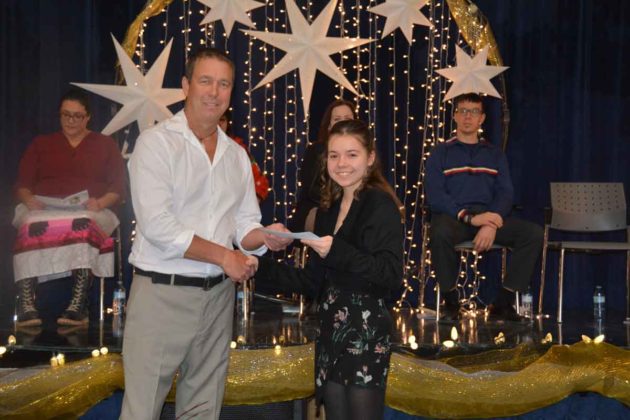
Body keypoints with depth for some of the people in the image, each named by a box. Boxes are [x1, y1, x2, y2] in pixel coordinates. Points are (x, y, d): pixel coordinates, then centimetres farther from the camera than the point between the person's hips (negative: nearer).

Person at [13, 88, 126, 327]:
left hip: (88, 212, -1)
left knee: (83, 225, -40)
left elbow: (118, 188, 11)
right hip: (43, 209, 2)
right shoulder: (41, 143, 27)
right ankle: (26, 305, -43)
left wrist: (100, 203, -11)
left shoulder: (106, 144, 22)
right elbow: (22, 184, 17)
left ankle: (78, 306, -48)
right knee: (31, 227, -37)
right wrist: (29, 200, -6)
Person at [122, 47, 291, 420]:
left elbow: (245, 226, 11)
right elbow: (157, 224, -18)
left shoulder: (237, 155, 11)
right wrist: (223, 256, -14)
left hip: (218, 295, 6)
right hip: (163, 293, -5)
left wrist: (265, 237, -12)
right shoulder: (156, 142, -8)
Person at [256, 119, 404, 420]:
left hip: (365, 332, -7)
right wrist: (261, 267, 5)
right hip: (331, 328, 7)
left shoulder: (381, 204, -9)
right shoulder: (328, 208, 12)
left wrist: (337, 251, -28)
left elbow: (391, 276, -19)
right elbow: (314, 282, 13)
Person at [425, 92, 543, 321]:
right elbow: (435, 195, -3)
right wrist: (469, 217, -18)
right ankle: (451, 302, -18)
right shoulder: (441, 152, 11)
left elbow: (506, 193, 8)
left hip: (489, 216, 3)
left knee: (534, 232, -22)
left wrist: (491, 224, -14)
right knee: (440, 233, -38)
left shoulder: (494, 154, 20)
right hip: (453, 216, -3)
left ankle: (503, 303, -14)